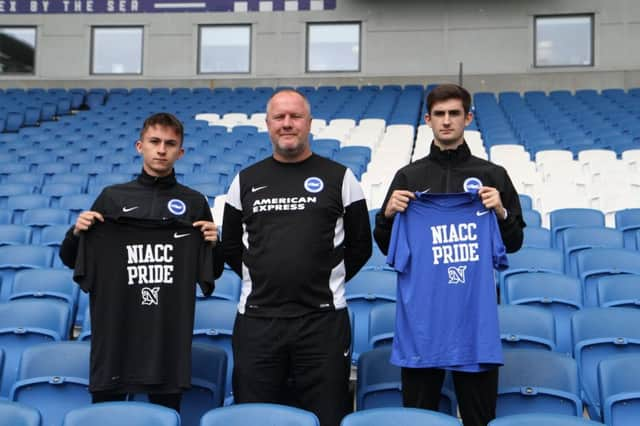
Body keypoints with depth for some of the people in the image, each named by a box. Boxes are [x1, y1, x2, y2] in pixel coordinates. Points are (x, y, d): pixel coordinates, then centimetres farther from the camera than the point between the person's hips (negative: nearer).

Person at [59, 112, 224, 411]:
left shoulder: (195, 203, 5)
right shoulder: (112, 197, 5)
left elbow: (213, 273, 12)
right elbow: (71, 261, 12)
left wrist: (213, 244, -7)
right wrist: (77, 232, -7)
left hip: (171, 333, 0)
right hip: (115, 329, 0)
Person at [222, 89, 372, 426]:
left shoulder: (339, 178, 4)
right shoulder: (246, 181, 10)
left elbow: (360, 246, 8)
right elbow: (231, 247, 17)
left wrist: (327, 282, 6)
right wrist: (264, 279, 10)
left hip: (323, 319, -2)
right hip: (256, 319, 2)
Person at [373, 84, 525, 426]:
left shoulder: (492, 176, 5)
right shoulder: (409, 177, 6)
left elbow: (514, 243, 8)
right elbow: (385, 247, 10)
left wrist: (500, 212, -9)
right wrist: (388, 214, -9)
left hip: (476, 312, 0)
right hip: (421, 313, 0)